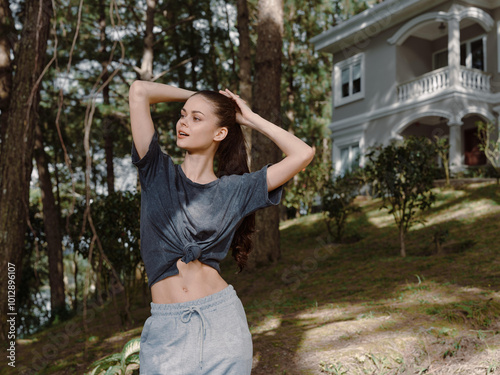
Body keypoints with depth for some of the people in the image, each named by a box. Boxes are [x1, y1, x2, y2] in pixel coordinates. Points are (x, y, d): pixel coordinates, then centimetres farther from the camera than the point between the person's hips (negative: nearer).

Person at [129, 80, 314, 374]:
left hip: (221, 320, 0)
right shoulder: (158, 174, 4)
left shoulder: (234, 189, 4)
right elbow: (139, 91, -3)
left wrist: (251, 119, 7)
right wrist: (193, 95, 11)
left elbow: (303, 154, 0)